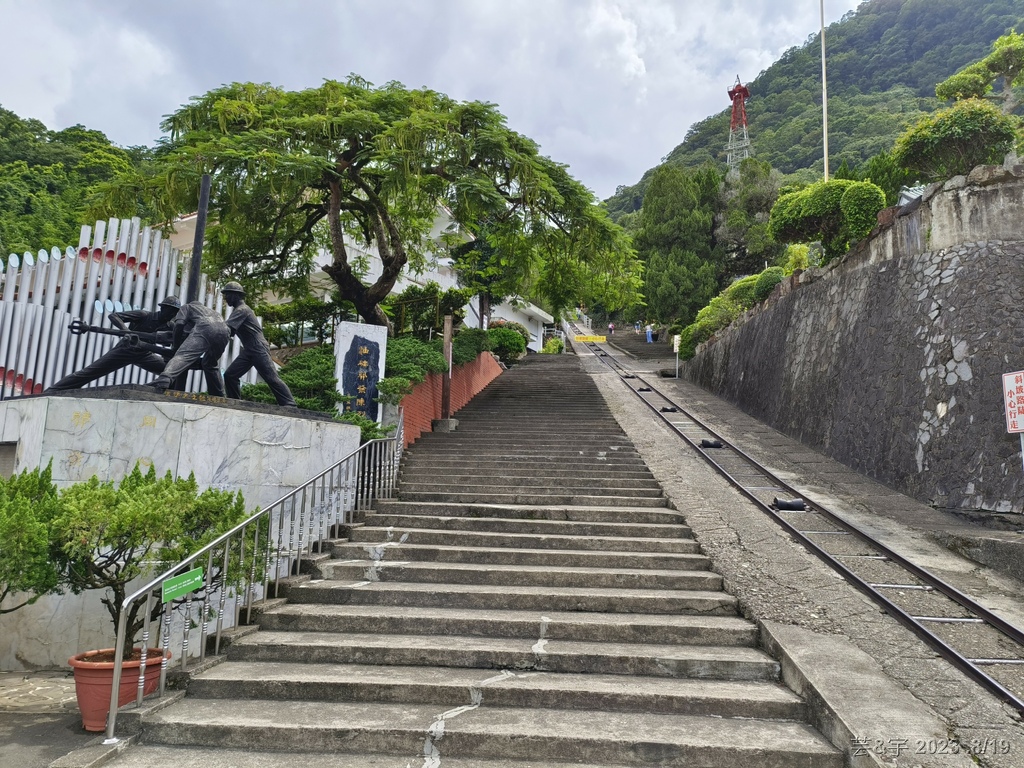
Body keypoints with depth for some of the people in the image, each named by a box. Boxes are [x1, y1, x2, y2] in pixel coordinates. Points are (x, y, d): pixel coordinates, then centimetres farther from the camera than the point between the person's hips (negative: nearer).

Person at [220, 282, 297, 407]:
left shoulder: (241, 309, -11)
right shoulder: (238, 309, 21)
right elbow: (232, 331, 16)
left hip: (258, 349, -10)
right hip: (249, 350, 10)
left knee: (272, 378, -12)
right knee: (230, 375, 2)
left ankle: (290, 405, -13)